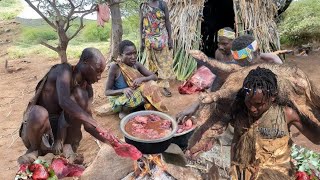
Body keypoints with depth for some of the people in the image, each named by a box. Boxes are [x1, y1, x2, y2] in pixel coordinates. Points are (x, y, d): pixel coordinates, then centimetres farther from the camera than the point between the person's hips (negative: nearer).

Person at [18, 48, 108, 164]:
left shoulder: (87, 88, -2)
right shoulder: (64, 70, -19)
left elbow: (88, 124, -5)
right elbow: (64, 101, -39)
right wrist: (97, 126, -43)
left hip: (61, 127, 4)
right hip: (37, 126, -4)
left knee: (80, 94, -19)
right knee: (39, 113, -39)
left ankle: (68, 146, -12)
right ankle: (35, 149, -7)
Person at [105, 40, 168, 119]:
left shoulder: (137, 64, -7)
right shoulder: (115, 67, -20)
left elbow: (154, 77, -7)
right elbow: (107, 92, -17)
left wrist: (141, 79, -27)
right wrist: (123, 90, -35)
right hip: (119, 101, -5)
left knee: (151, 86, -17)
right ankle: (124, 111, -5)